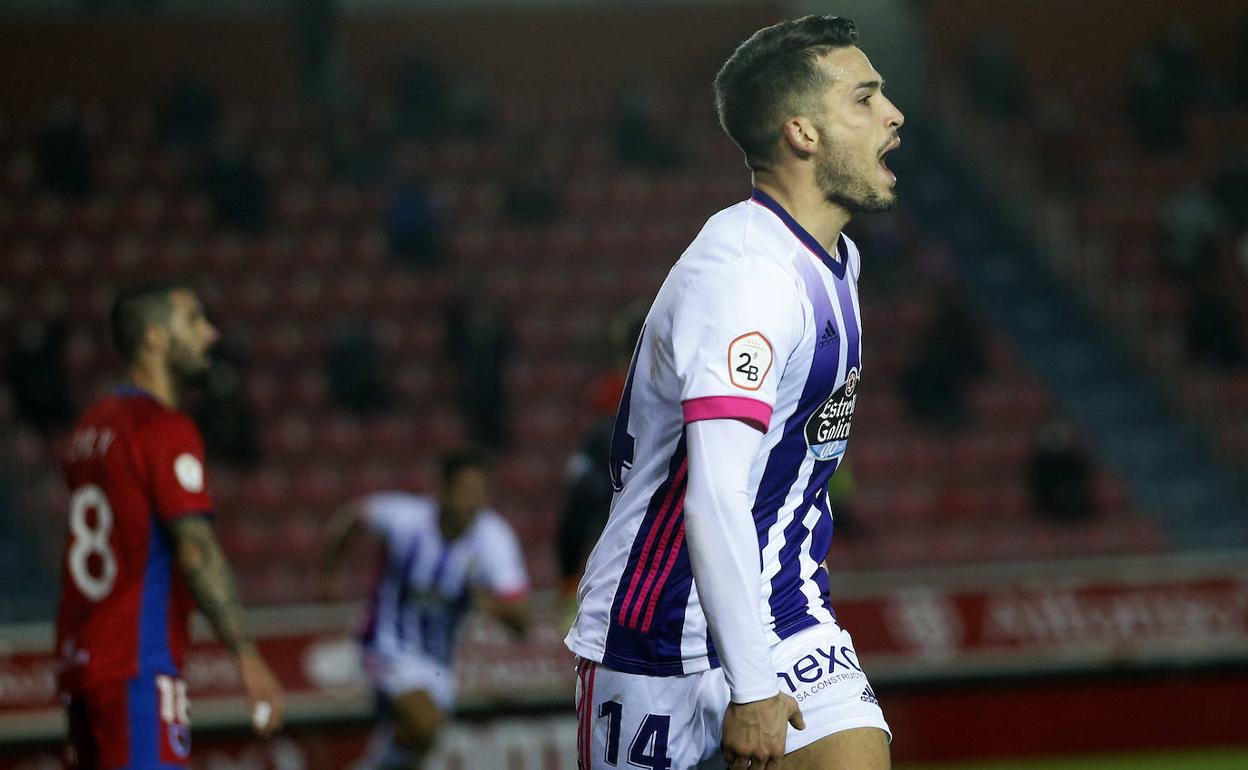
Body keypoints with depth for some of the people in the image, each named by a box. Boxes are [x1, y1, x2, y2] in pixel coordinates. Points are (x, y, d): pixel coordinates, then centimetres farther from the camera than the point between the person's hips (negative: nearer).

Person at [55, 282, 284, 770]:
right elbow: (196, 550, -19)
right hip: (139, 668, -9)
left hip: (81, 657, 9)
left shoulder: (92, 426, 17)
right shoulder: (166, 428, -10)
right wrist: (247, 655, -22)